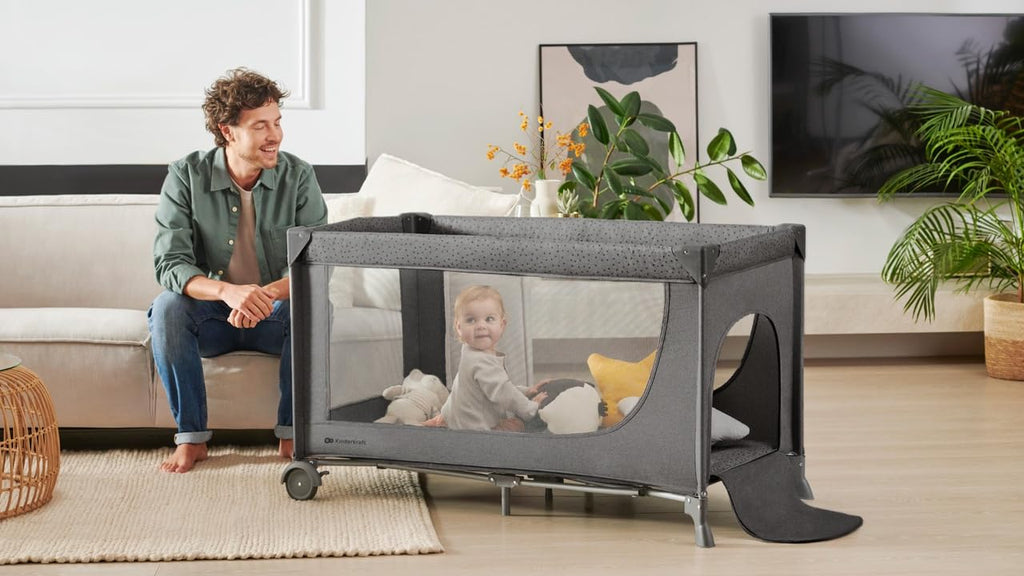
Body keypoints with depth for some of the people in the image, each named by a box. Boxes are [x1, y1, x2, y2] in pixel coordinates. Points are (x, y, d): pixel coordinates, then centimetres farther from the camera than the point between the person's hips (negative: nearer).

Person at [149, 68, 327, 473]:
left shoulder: (299, 177, -8)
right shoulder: (186, 176, -10)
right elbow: (169, 263, -19)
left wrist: (268, 294, -36)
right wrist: (227, 291, -39)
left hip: (276, 313, 0)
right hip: (210, 316, 0)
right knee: (167, 307, -31)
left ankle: (292, 432, -17)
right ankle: (191, 436, -20)